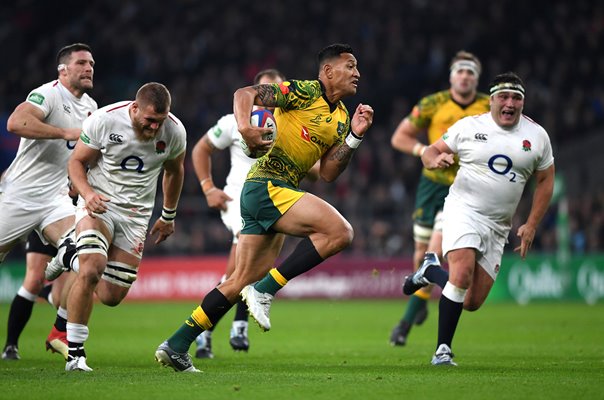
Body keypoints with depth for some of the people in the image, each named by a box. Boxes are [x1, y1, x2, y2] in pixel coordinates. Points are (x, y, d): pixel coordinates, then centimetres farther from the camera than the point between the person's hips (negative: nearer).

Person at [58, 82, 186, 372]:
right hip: (98, 204, -3)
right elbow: (76, 161, -6)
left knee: (112, 296, -1)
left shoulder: (175, 132, -7)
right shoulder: (104, 120, -17)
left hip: (136, 215, 3)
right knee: (91, 270, -28)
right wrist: (87, 193, -25)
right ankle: (75, 353, -17)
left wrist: (168, 216, 22)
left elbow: (174, 171, 13)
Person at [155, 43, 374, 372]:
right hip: (267, 187, -9)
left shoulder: (341, 118, 17)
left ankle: (176, 346, 14)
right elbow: (244, 94, -13)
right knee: (340, 232, -21)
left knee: (244, 281, 10)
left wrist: (354, 137, 3)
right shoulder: (304, 92, -7)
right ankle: (265, 291, -16)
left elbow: (327, 173, 13)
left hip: (280, 193, 9)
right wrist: (244, 127, -30)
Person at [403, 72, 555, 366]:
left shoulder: (536, 136, 6)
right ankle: (443, 349, -17)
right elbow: (431, 152, 7)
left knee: (473, 302, 1)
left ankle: (430, 271, 29)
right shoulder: (469, 127, 0)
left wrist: (531, 226, 6)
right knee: (463, 273, -28)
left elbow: (545, 181, 14)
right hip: (464, 209, -4)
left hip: (499, 227, 4)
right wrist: (435, 159, -19)